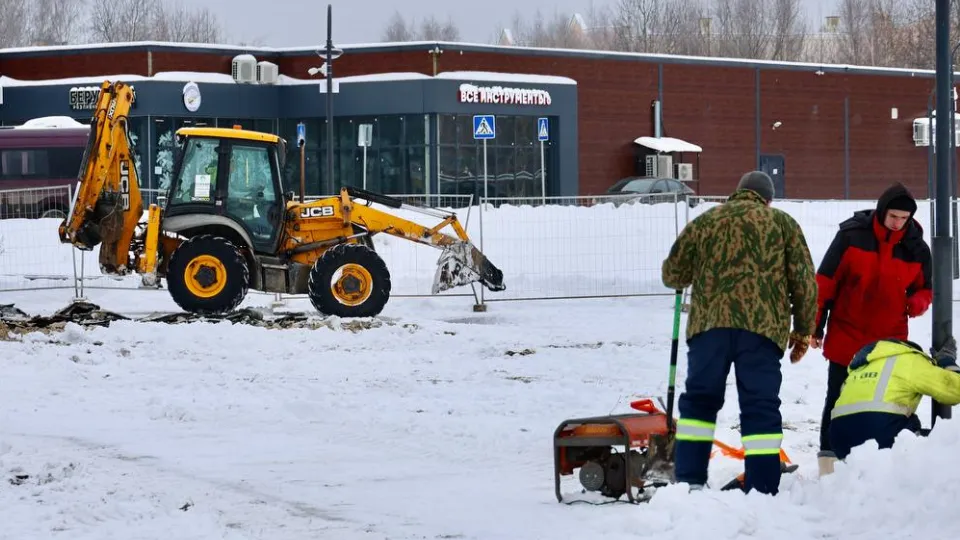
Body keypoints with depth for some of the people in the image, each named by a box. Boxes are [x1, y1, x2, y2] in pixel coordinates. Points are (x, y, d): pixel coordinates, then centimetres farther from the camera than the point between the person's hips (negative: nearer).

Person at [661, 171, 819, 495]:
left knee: (699, 401, 13)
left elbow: (672, 274, 22)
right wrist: (803, 332, 18)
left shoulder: (705, 222, 19)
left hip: (709, 322, 1)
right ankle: (762, 491, -4)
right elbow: (805, 282, 10)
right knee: (761, 408, 0)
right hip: (762, 326, -1)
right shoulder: (783, 224, 15)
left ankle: (688, 481, 8)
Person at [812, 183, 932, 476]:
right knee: (838, 400, 5)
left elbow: (924, 289, 12)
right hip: (846, 338, -2)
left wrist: (917, 303, -13)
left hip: (890, 340, 2)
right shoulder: (851, 235, -9)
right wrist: (815, 326, -3)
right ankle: (828, 460, 12)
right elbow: (825, 283, -4)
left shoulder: (917, 248, -1)